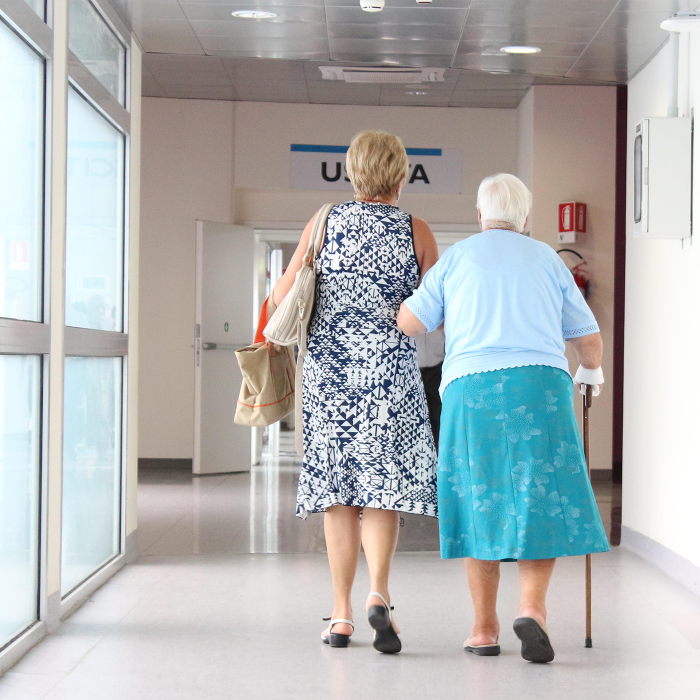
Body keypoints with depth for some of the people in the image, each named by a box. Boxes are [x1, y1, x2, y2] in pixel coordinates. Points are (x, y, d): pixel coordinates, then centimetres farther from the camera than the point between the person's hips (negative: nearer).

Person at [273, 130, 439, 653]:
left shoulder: (325, 222, 5)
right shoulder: (417, 232, 1)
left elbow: (284, 293, 5)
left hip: (328, 368, 2)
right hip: (390, 369, -2)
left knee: (338, 490, 7)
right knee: (383, 482, 1)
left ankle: (341, 615, 10)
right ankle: (379, 593, -20)